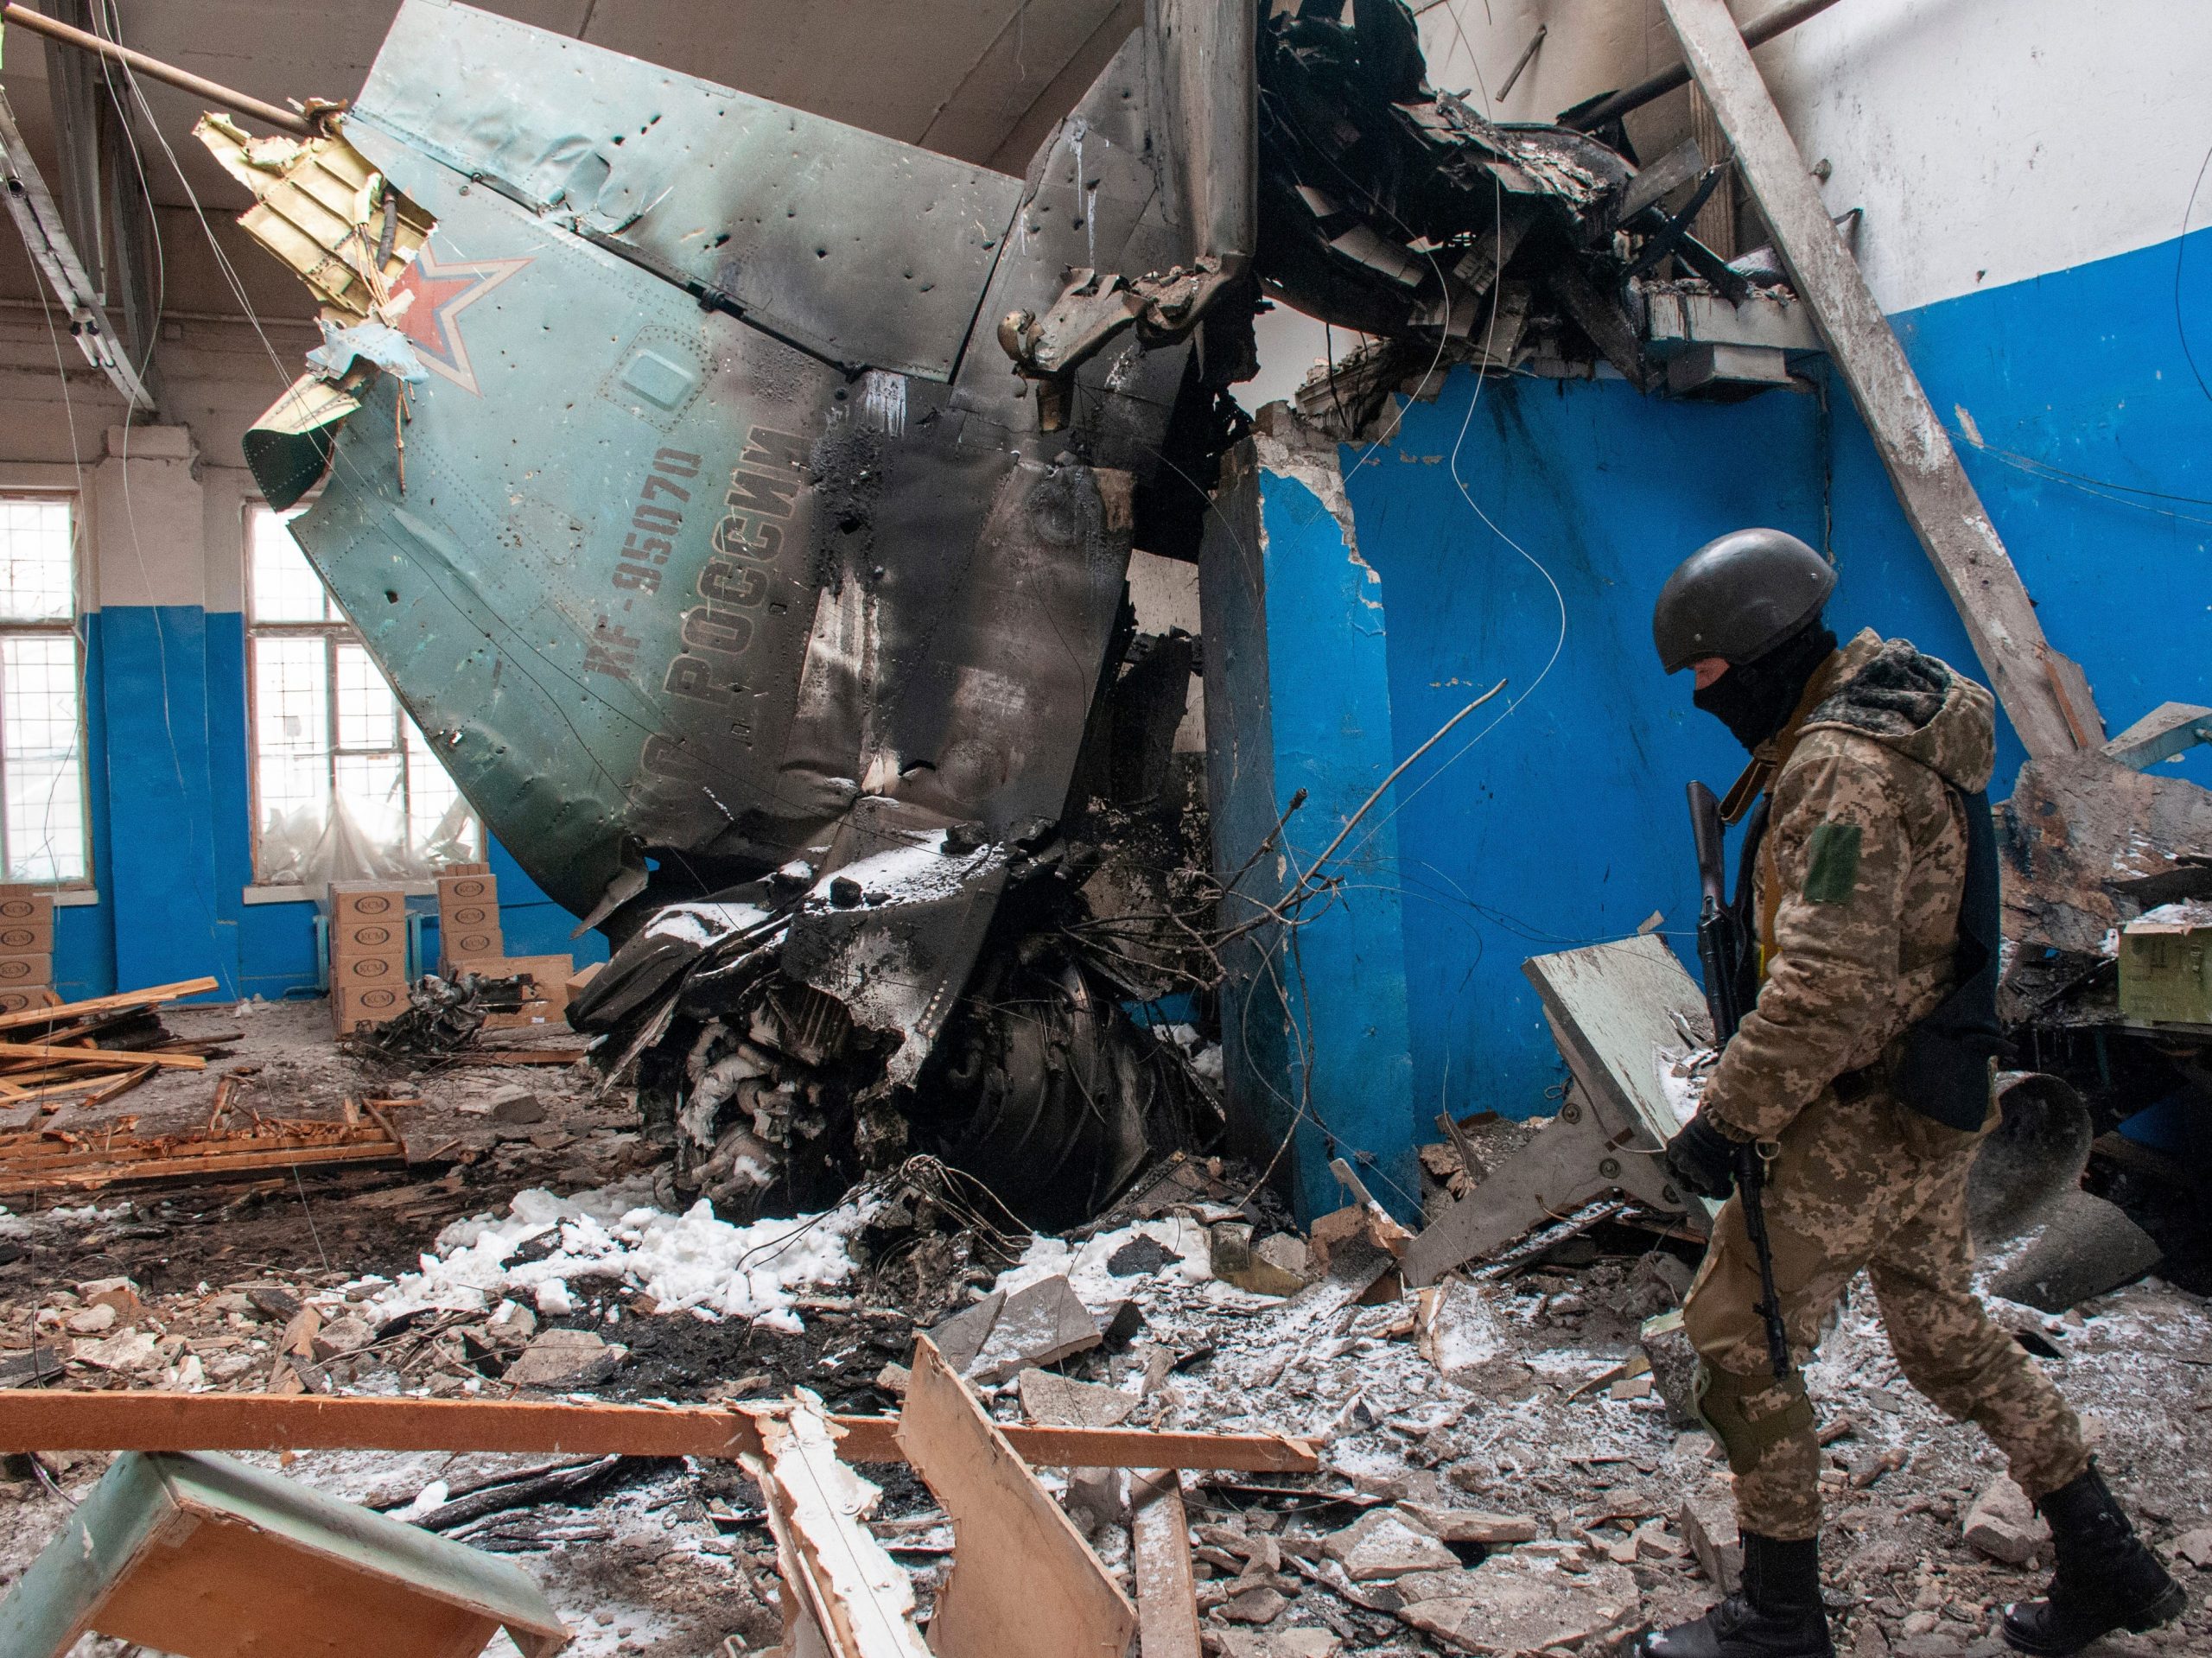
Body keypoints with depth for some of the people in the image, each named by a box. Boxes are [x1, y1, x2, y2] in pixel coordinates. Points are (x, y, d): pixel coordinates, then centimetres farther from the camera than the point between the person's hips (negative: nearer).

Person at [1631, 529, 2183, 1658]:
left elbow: (1827, 988, -30)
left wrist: (1725, 1119, -21)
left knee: (1736, 1335, 1)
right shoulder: (1890, 717, 10)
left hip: (1867, 1114, -10)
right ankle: (2106, 1563, 34)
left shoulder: (1843, 768, -23)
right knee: (1942, 1326, 22)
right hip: (1928, 1104, 10)